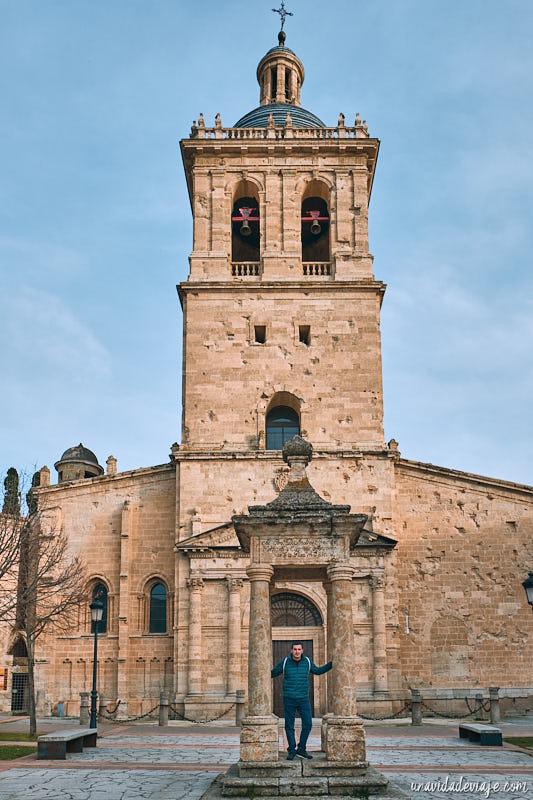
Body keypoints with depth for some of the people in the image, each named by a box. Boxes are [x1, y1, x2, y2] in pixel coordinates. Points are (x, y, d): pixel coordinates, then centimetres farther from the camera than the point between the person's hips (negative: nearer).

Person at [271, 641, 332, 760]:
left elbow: (317, 671, 19)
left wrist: (331, 664, 13)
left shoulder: (307, 661, 1)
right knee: (289, 726, 2)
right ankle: (291, 751, 16)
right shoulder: (285, 662, -4)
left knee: (307, 724, -3)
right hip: (289, 699, -2)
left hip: (303, 699, 2)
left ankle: (301, 750, 12)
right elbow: (272, 673, 6)